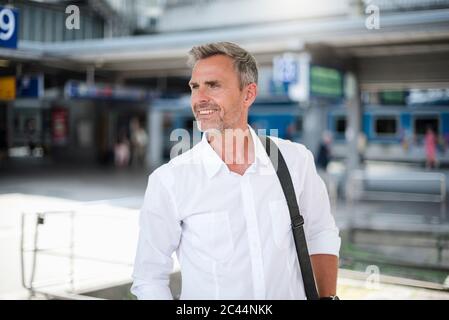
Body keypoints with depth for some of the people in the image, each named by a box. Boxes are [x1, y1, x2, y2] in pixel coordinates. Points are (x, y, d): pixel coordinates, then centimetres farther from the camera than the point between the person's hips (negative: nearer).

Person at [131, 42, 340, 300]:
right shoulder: (168, 181, -14)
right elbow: (150, 278, -8)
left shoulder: (296, 160, -7)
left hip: (292, 293, 2)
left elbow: (322, 235, 6)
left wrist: (328, 296, -1)